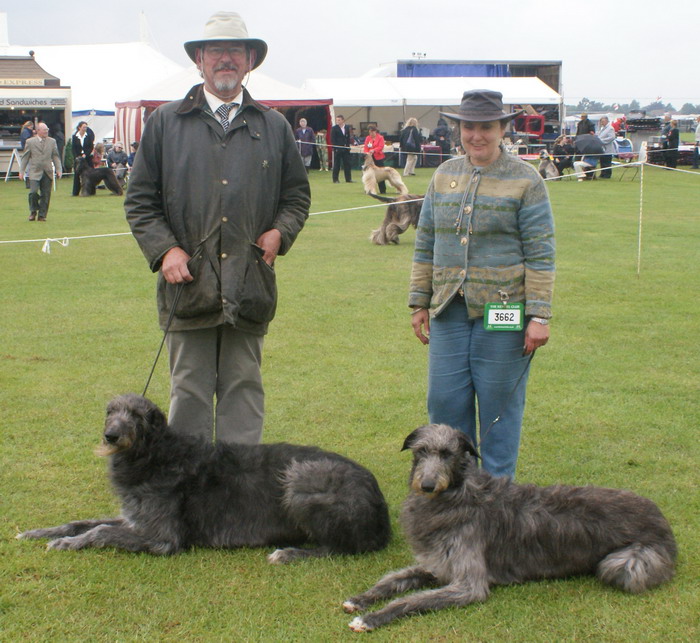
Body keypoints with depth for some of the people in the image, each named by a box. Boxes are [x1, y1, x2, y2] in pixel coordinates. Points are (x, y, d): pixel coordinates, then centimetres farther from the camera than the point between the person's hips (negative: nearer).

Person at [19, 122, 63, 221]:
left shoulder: (52, 141, 10)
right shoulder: (30, 142, 3)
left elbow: (55, 156, 11)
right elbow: (25, 157, 5)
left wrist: (59, 169, 1)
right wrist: (22, 171, 1)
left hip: (48, 172, 2)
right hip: (35, 172, -2)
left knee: (45, 195, 1)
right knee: (33, 192, -15)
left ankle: (42, 215, 12)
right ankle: (33, 211, 8)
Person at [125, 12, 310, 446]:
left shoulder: (274, 126, 13)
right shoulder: (166, 122, 8)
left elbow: (298, 193, 18)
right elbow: (140, 200, 7)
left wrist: (280, 232, -1)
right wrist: (164, 249, -8)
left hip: (250, 286, 1)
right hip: (189, 281, -1)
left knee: (244, 389, 7)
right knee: (190, 392, 4)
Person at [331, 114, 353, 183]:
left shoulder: (347, 127, 9)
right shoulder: (334, 128, -3)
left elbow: (348, 138, 13)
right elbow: (332, 139, -6)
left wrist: (348, 146, 2)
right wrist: (335, 148, -13)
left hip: (345, 149, 4)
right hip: (337, 149, -4)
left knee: (347, 164, 4)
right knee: (336, 164, 0)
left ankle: (348, 179, 8)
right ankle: (335, 179, 5)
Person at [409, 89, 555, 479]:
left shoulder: (525, 180, -4)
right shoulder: (445, 176, 11)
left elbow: (540, 253, -7)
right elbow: (426, 244, 16)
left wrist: (539, 315, -12)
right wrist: (420, 302, 12)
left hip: (503, 314, -4)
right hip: (448, 312, 4)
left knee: (500, 407, 5)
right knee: (445, 403, 5)